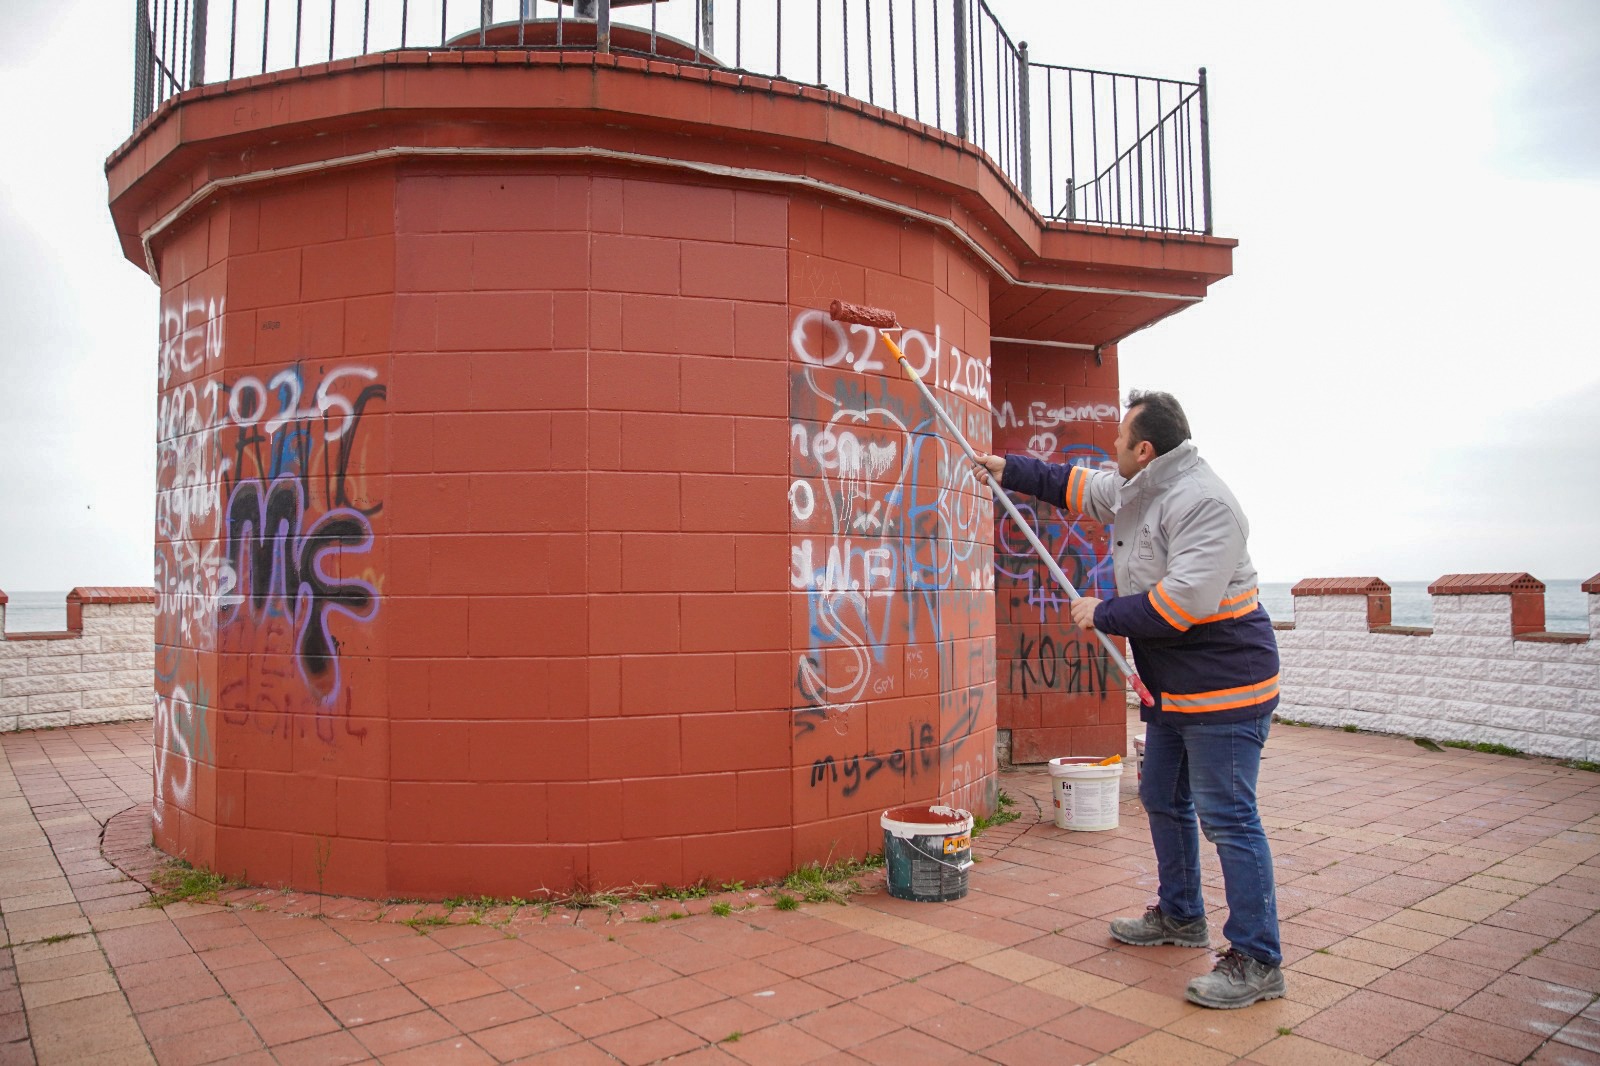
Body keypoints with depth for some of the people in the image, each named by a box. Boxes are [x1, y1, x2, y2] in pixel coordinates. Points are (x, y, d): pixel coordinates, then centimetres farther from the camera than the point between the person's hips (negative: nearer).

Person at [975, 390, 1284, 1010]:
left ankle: (1257, 962, 4)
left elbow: (1184, 600, -31)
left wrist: (1104, 615, -20)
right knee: (1164, 801, 20)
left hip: (1223, 686, -11)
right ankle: (1180, 917, 38)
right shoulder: (1131, 492, 9)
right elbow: (1074, 486, 29)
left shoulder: (1202, 503, -23)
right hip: (1172, 687, 11)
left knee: (1227, 818, -7)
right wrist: (1012, 471, 31)